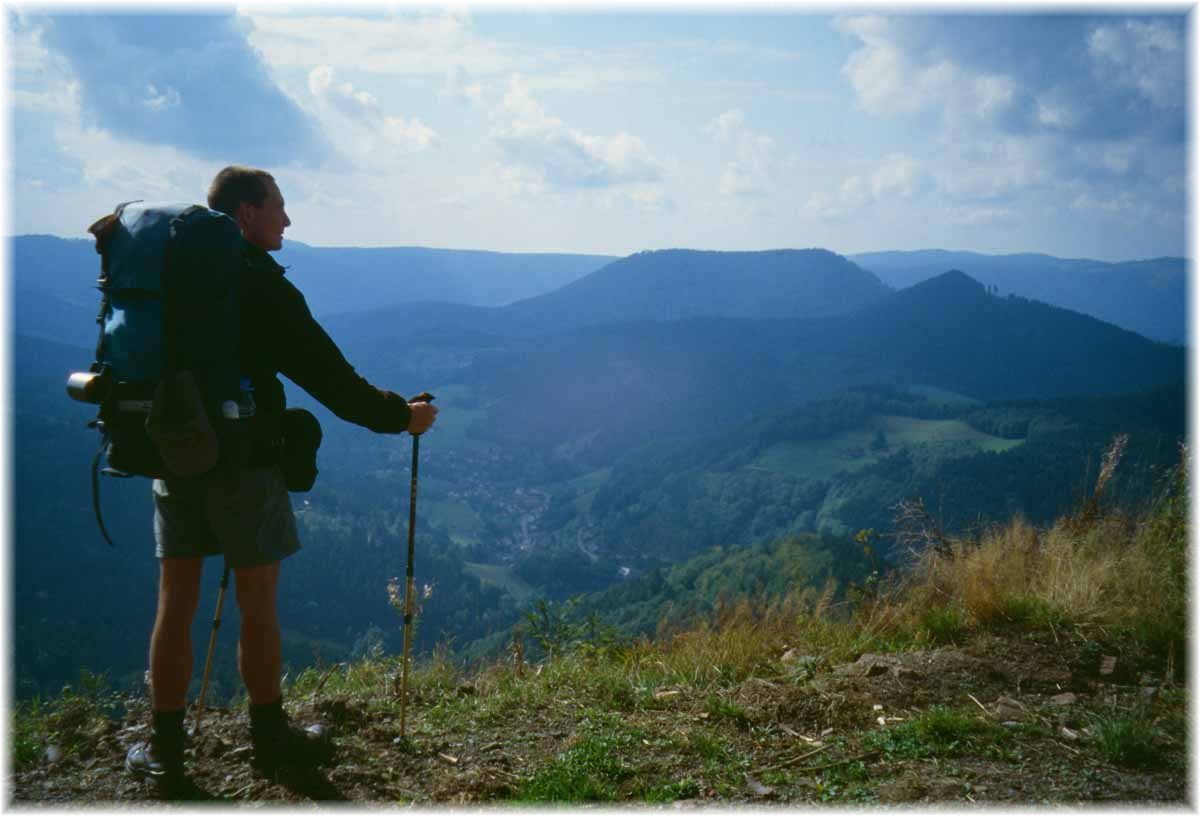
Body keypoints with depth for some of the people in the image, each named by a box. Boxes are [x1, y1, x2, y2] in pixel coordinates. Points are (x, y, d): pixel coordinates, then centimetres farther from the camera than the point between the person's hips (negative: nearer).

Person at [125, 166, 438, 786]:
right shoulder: (259, 286, -12)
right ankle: (270, 739, 19)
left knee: (176, 602, 10)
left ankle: (164, 747, 18)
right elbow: (326, 375, -13)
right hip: (242, 463, -6)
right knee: (257, 605, 6)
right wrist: (399, 416, -4)